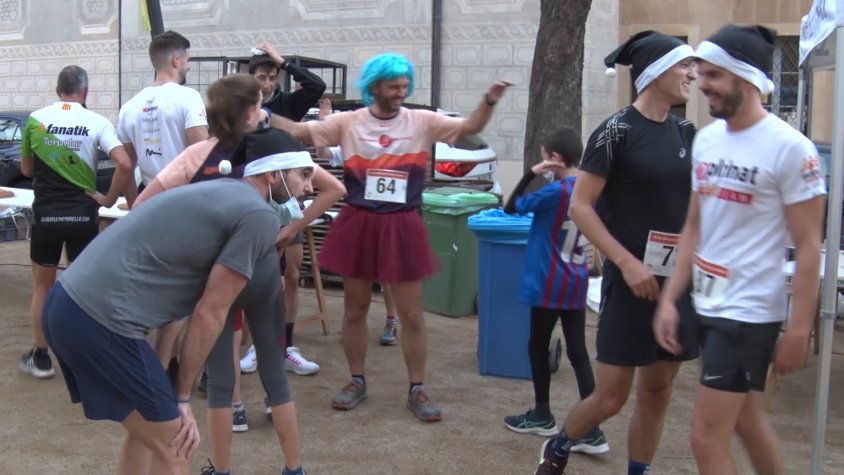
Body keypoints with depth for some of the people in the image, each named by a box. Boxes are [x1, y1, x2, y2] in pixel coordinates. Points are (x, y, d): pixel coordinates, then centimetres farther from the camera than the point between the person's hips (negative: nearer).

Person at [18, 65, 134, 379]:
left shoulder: (35, 120, -1)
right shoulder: (97, 122, -6)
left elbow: (26, 170, 9)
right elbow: (124, 164, -18)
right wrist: (109, 199, -7)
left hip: (46, 215, 1)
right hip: (83, 215, -1)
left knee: (42, 286, 15)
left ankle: (40, 357, 21)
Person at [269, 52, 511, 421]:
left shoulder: (422, 122, -1)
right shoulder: (348, 123, -2)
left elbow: (470, 127, -6)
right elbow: (299, 132, -6)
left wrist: (489, 102, -24)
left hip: (402, 226, 0)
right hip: (358, 224, 1)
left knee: (412, 314, 5)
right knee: (355, 310, 12)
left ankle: (417, 390, 18)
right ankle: (357, 381, 29)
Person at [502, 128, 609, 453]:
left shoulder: (555, 191, -16)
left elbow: (511, 207, -8)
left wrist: (532, 173, -6)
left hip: (549, 285, -7)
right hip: (576, 284, 7)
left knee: (538, 347, 11)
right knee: (578, 353, 6)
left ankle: (542, 416, 25)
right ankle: (592, 430, 1)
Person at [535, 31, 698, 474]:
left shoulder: (686, 133, 8)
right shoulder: (617, 131, -11)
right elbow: (579, 207, -12)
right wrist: (627, 262, -19)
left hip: (678, 281, 6)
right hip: (631, 280, -6)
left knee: (657, 393, 10)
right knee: (611, 396, 0)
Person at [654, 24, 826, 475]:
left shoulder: (790, 149, -14)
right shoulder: (706, 139, 6)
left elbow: (808, 246, -13)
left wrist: (798, 331, -14)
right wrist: (670, 299, 7)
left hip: (748, 312, -7)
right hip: (707, 305, 7)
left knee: (707, 437, -4)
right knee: (747, 422, 20)